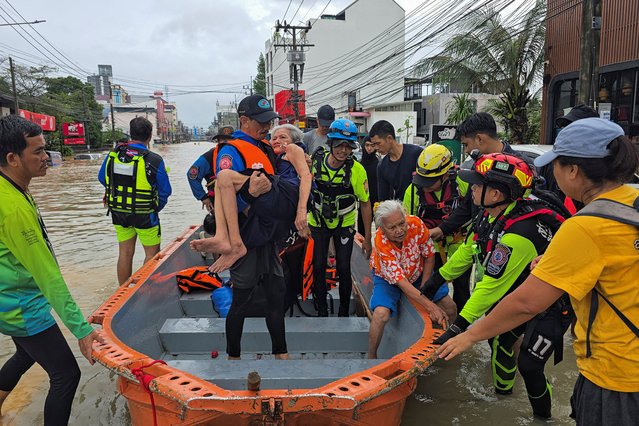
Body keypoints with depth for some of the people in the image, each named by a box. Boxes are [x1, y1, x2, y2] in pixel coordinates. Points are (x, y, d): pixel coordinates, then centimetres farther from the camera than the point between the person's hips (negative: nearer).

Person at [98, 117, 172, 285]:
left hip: (118, 212, 5)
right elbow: (165, 191, -10)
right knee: (152, 253, 10)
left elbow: (102, 178, 10)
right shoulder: (154, 160, -18)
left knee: (125, 253, 15)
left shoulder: (113, 154, -5)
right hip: (145, 215, -5)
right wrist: (156, 208, 8)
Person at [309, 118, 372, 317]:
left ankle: (344, 311, 21)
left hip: (344, 225, -1)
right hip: (318, 223, 2)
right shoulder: (315, 161, -15)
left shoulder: (357, 170, -20)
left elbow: (365, 204, -12)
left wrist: (367, 238, -8)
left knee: (343, 269, 0)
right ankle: (322, 310, 21)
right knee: (318, 267, 3)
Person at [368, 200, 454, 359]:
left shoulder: (416, 223, -28)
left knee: (450, 309, -4)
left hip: (418, 273, 4)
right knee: (381, 314, -28)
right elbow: (400, 280, -34)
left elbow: (429, 256, -12)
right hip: (388, 277, -3)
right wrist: (430, 306, -38)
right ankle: (371, 357, -5)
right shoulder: (381, 242, -35)